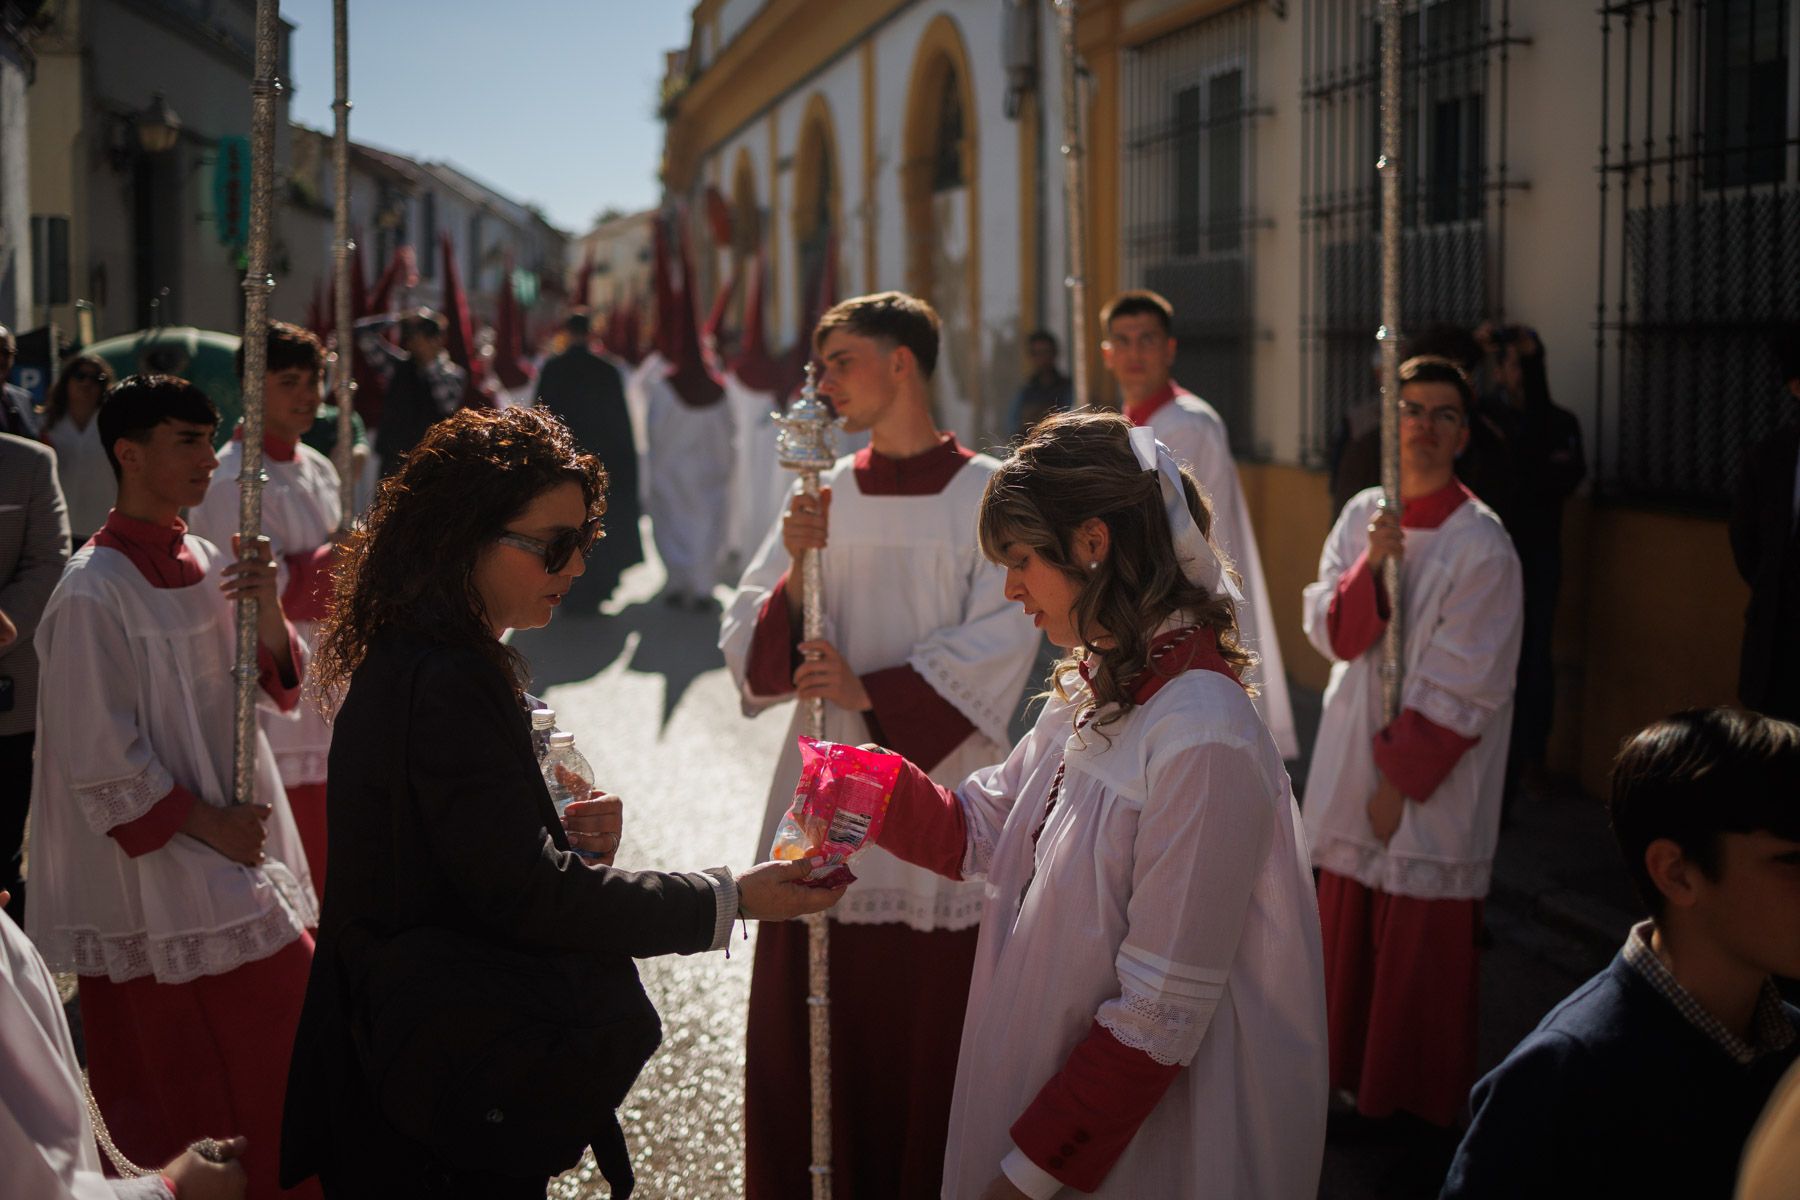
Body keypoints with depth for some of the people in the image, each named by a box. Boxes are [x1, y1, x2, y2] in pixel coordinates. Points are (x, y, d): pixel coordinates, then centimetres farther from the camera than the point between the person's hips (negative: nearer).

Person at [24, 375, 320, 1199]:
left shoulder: (202, 561, 6)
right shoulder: (95, 593, -17)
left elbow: (274, 682, 10)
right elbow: (98, 757, -16)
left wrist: (266, 610, -8)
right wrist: (204, 822, -13)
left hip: (236, 842, 7)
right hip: (155, 862, -7)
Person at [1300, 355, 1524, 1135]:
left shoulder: (1481, 544, -12)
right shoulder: (1362, 516, 5)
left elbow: (1466, 690, -13)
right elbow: (1330, 633, -1)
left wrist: (1403, 779, -13)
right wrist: (1371, 565, -18)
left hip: (1436, 777, -5)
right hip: (1354, 758, 5)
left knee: (1422, 951, 2)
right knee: (1349, 928, 12)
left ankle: (1421, 1111, 18)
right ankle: (1357, 1082, 29)